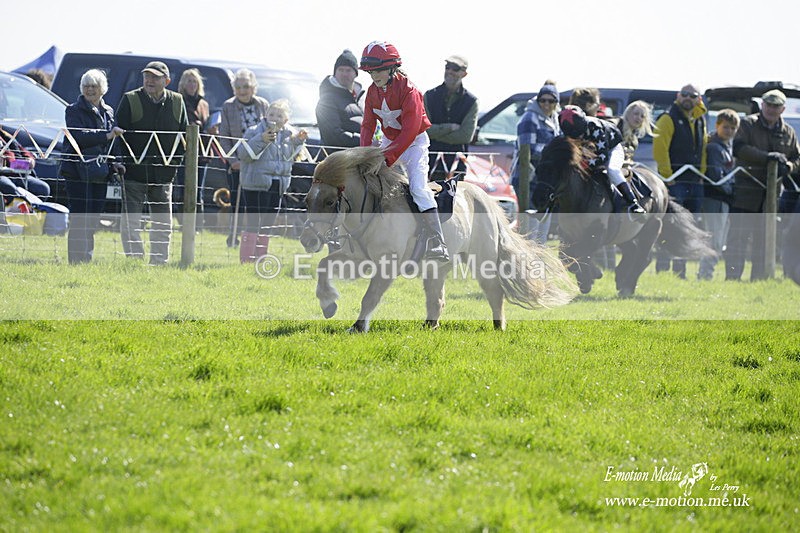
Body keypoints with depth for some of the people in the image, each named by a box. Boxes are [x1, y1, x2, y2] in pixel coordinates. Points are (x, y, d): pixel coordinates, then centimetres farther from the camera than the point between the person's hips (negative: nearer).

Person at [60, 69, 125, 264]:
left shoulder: (108, 112, 17)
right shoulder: (74, 110, -2)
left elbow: (114, 142, 22)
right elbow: (79, 136, -18)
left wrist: (116, 164, 6)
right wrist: (106, 136, -24)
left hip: (100, 173, 6)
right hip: (78, 172, -6)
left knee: (93, 220, 7)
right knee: (79, 219, -9)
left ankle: (87, 258, 13)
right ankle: (76, 260, -7)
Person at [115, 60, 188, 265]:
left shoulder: (177, 102, 6)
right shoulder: (130, 100, -2)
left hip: (163, 173, 3)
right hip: (134, 171, -3)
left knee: (163, 224, 8)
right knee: (130, 221, -4)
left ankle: (159, 262, 18)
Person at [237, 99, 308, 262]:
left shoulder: (288, 133, 9)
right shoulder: (255, 132, -9)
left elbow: (290, 155, 22)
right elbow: (243, 154, -17)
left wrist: (298, 141, 4)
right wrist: (261, 140, -26)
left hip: (278, 185, 7)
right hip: (256, 184, -7)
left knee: (267, 224, 13)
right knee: (253, 224, -10)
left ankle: (261, 258, 21)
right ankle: (246, 259, -7)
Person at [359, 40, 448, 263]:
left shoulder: (408, 90, -24)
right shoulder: (373, 92, -2)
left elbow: (409, 132, -28)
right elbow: (368, 125, 1)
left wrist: (387, 157, -33)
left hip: (415, 142, -7)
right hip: (389, 141, 7)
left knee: (418, 187, -23)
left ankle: (436, 242, -28)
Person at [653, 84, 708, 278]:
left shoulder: (700, 121, 17)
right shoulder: (668, 119, -6)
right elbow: (659, 149, -14)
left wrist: (701, 174, 13)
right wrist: (667, 176, -17)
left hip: (695, 183, 7)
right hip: (674, 182, -7)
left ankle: (680, 272, 14)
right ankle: (662, 271, -9)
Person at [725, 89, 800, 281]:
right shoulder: (748, 124, 1)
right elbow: (739, 148, -14)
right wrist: (766, 157, -25)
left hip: (771, 193, 4)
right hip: (746, 192, -4)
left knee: (765, 240, 7)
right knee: (738, 236, -6)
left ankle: (758, 279, 12)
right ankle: (732, 277, -4)